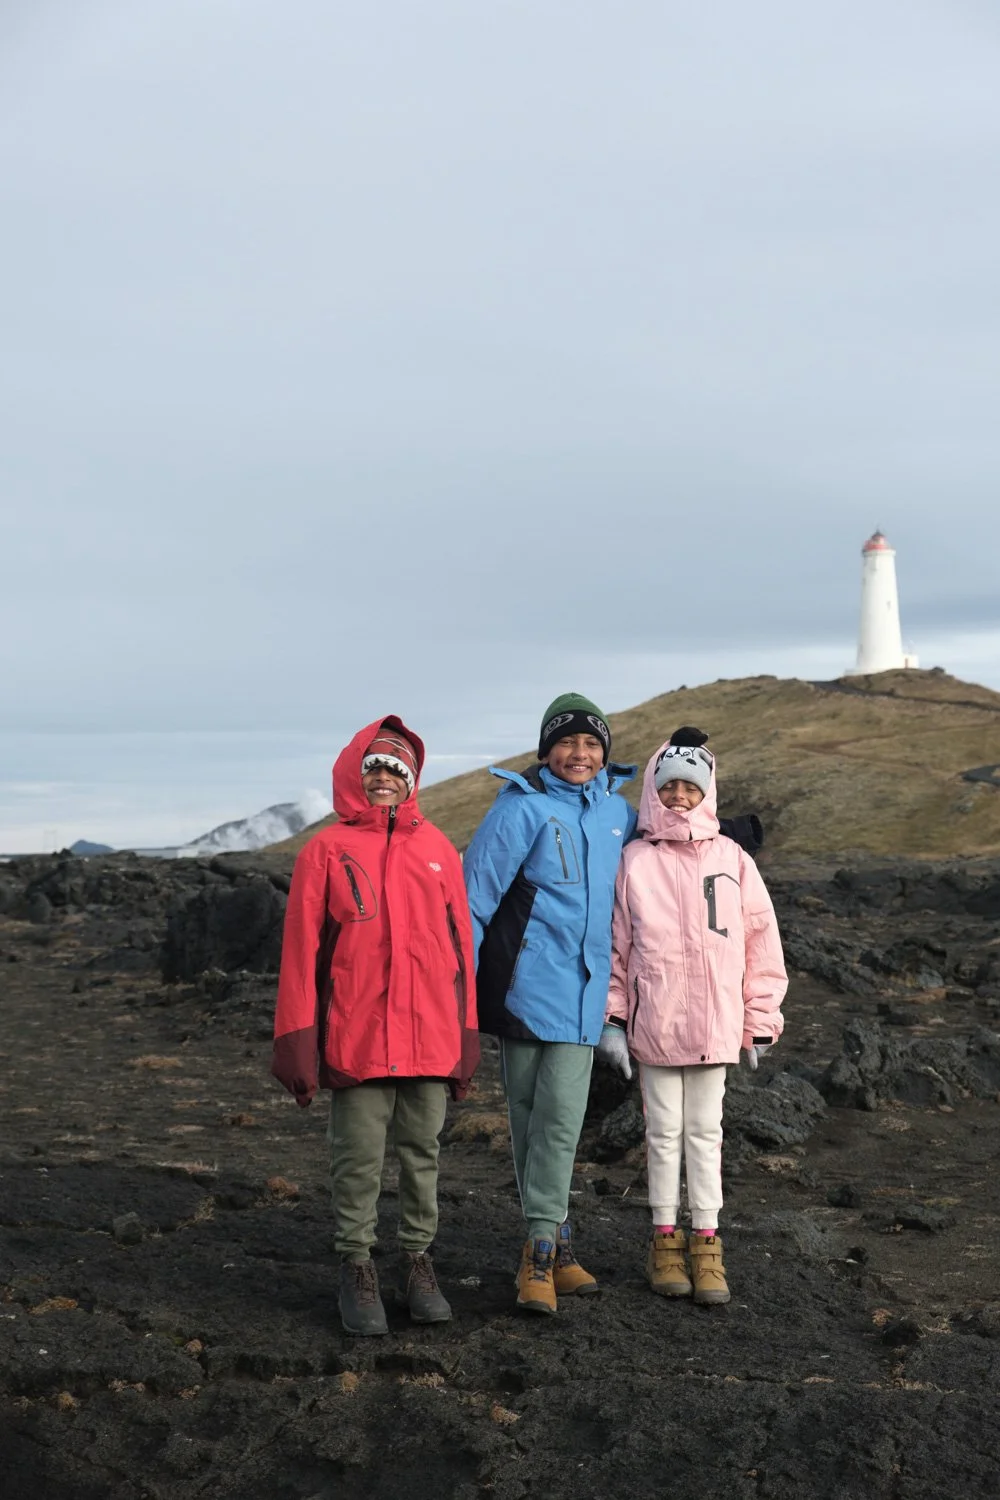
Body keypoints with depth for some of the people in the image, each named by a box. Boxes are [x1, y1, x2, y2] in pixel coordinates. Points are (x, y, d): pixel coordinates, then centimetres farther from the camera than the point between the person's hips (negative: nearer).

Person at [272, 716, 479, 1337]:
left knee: (423, 1155, 10)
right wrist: (298, 1041, -6)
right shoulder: (327, 851, 1)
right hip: (355, 1040, -2)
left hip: (430, 1039, 3)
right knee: (359, 1160, 4)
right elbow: (301, 953, -1)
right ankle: (358, 1268, 16)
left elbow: (460, 944, 11)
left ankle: (419, 1262, 23)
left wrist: (465, 1034, 8)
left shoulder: (438, 849, 9)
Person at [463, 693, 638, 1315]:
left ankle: (541, 1251, 6)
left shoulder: (618, 810, 10)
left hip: (584, 990, 4)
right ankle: (556, 1241, 14)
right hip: (526, 984, -4)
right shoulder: (523, 808, -8)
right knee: (530, 1114, 5)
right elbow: (476, 896, -8)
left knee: (561, 1117, -3)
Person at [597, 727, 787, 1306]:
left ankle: (707, 1245, 16)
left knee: (706, 1132, 9)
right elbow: (614, 945, 3)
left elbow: (761, 942, 6)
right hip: (654, 1025, -1)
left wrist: (760, 1021, 5)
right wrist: (611, 1019, -1)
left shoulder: (732, 860, 3)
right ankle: (667, 1240, 19)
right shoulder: (634, 862, -1)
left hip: (714, 1026, 1)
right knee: (664, 1132, 9)